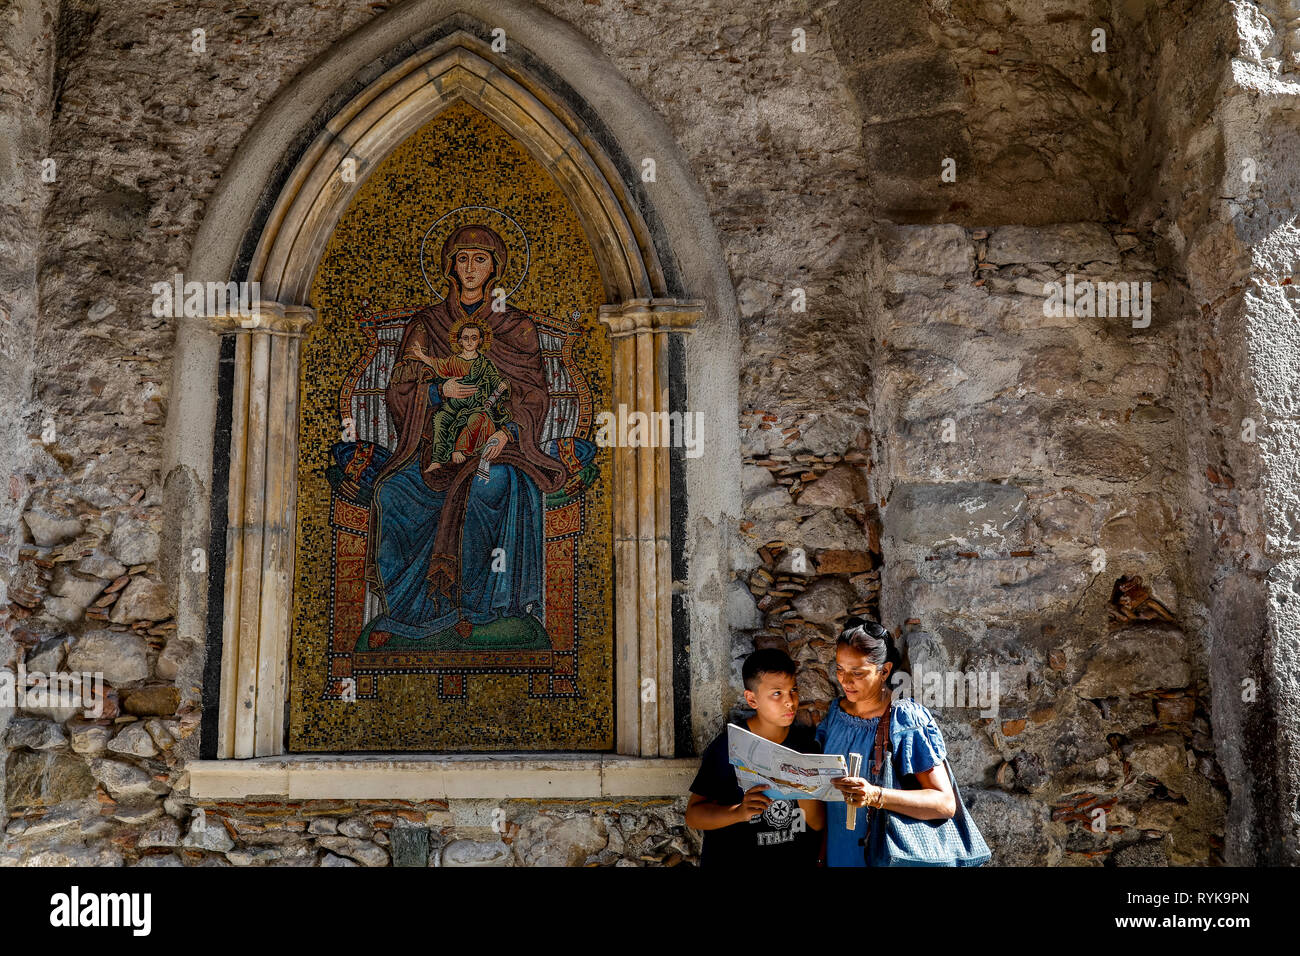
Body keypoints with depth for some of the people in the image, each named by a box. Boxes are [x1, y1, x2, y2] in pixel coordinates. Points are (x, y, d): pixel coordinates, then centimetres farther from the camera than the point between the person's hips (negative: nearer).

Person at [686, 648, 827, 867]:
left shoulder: (807, 742, -6)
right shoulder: (727, 746, -15)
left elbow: (819, 823, -6)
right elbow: (693, 815, -14)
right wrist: (740, 812, -29)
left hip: (798, 859, 3)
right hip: (732, 860, -3)